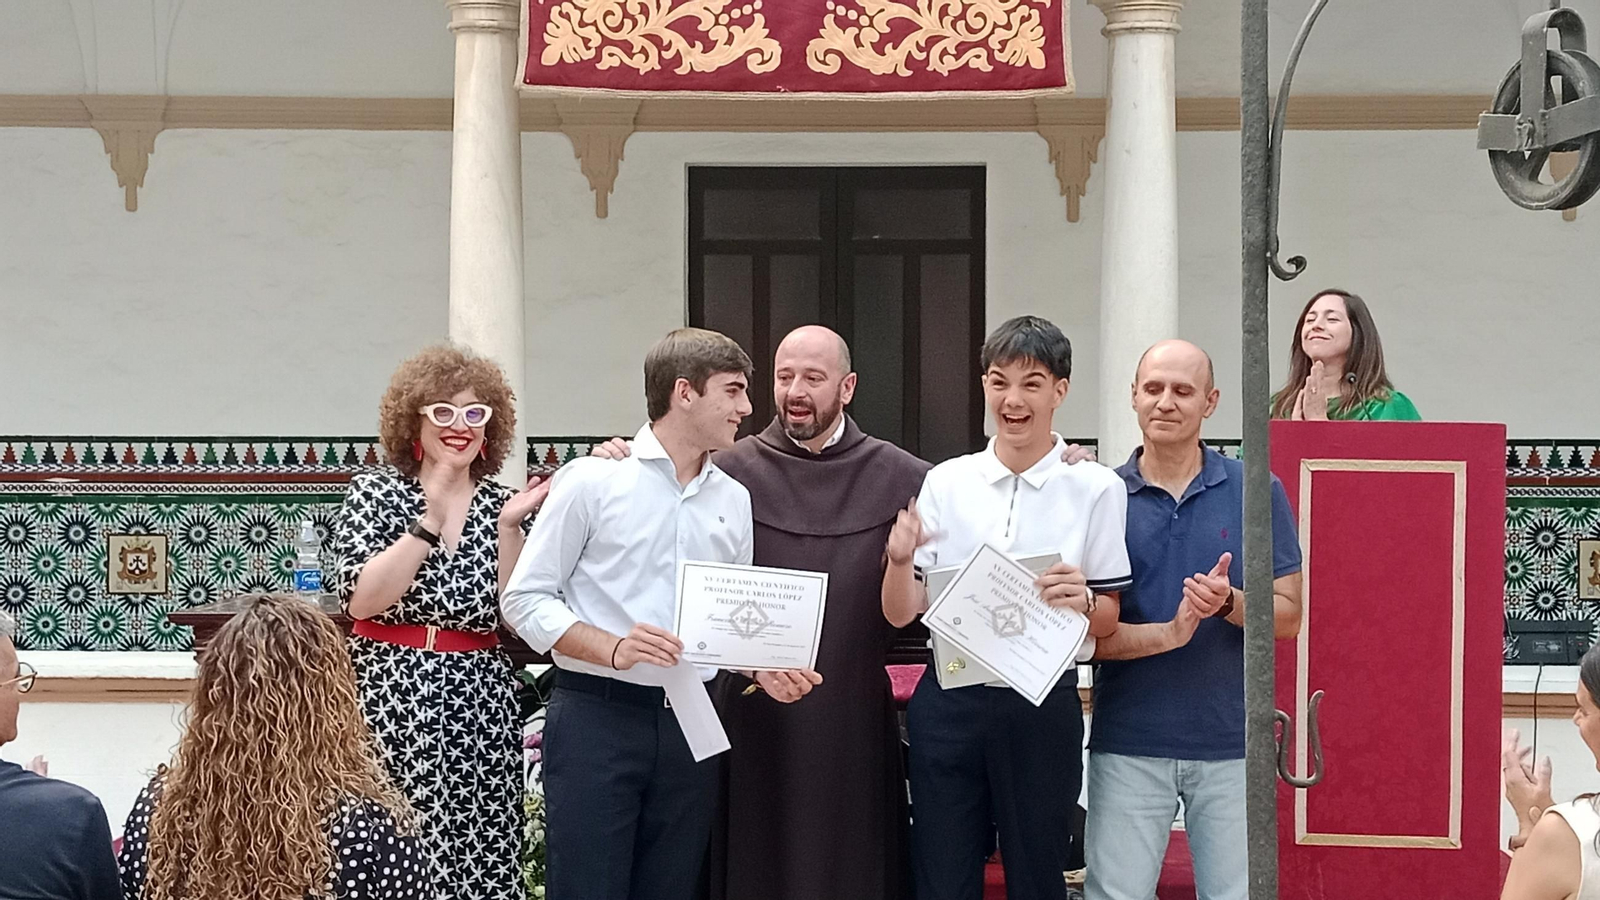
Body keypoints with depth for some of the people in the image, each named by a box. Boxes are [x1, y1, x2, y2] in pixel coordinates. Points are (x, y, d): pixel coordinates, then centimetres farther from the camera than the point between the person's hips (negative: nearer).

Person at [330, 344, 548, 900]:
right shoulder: (375, 492, 1)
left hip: (480, 709, 3)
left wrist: (508, 526, -8)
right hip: (390, 699, -2)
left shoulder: (502, 505, 9)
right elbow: (360, 600, -11)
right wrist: (431, 521, -15)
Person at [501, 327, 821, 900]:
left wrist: (763, 668, -1)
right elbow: (526, 598, -6)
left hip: (689, 723, 5)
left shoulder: (733, 499, 12)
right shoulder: (592, 481, -4)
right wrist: (613, 649, -19)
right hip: (598, 717, -5)